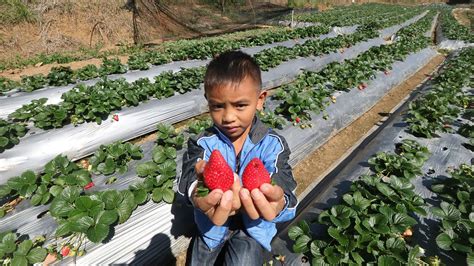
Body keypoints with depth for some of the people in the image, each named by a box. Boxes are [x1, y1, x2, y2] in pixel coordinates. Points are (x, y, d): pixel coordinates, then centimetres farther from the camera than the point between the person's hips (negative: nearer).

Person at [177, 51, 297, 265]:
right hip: (213, 224, 2)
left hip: (253, 224, -1)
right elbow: (190, 175, -30)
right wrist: (197, 190, -54)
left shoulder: (272, 144, -15)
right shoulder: (204, 143, -12)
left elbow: (282, 185, -28)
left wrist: (277, 202, -53)